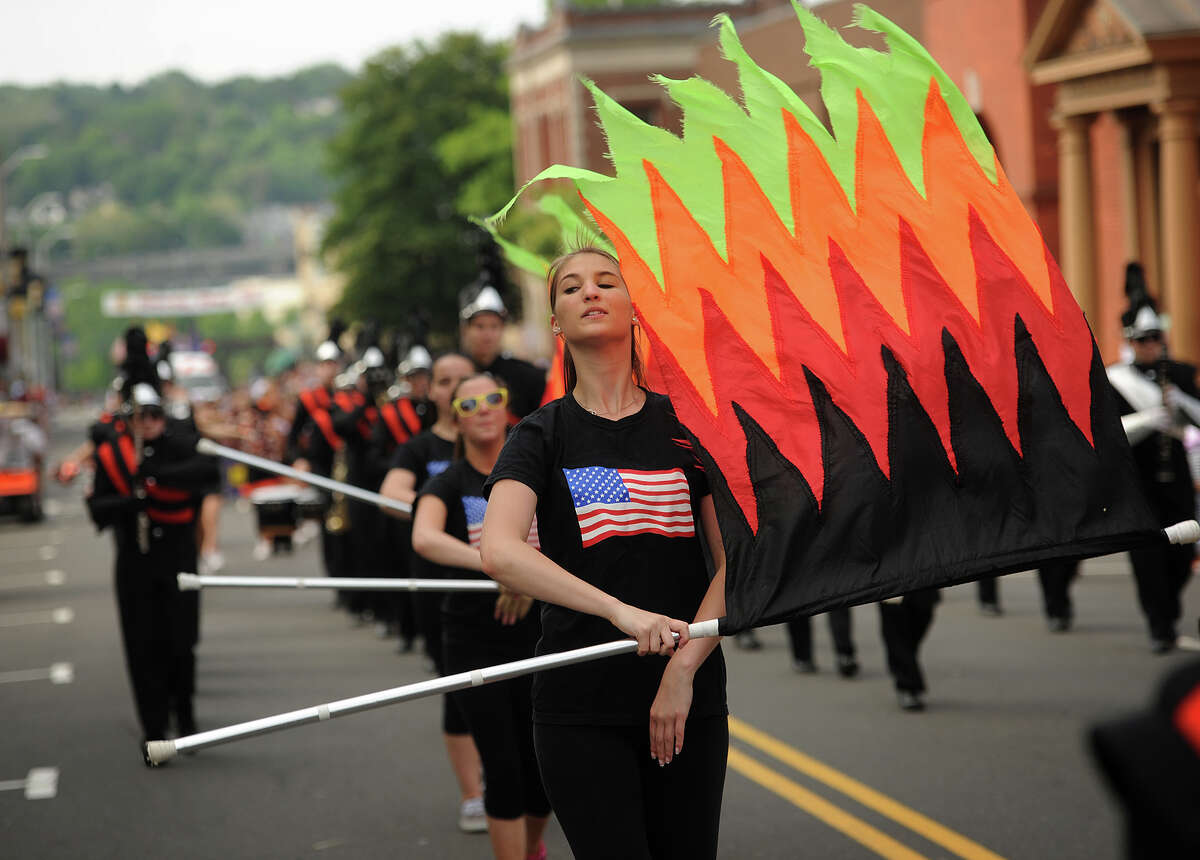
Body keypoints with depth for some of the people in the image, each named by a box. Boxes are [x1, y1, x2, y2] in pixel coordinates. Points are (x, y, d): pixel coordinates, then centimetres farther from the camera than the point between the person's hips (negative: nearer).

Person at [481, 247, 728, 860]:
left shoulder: (686, 424, 6)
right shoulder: (543, 435, 2)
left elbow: (736, 561, 2)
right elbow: (499, 552, -16)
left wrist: (684, 668, -11)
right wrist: (620, 610, -27)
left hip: (691, 701, 2)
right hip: (581, 709, -2)